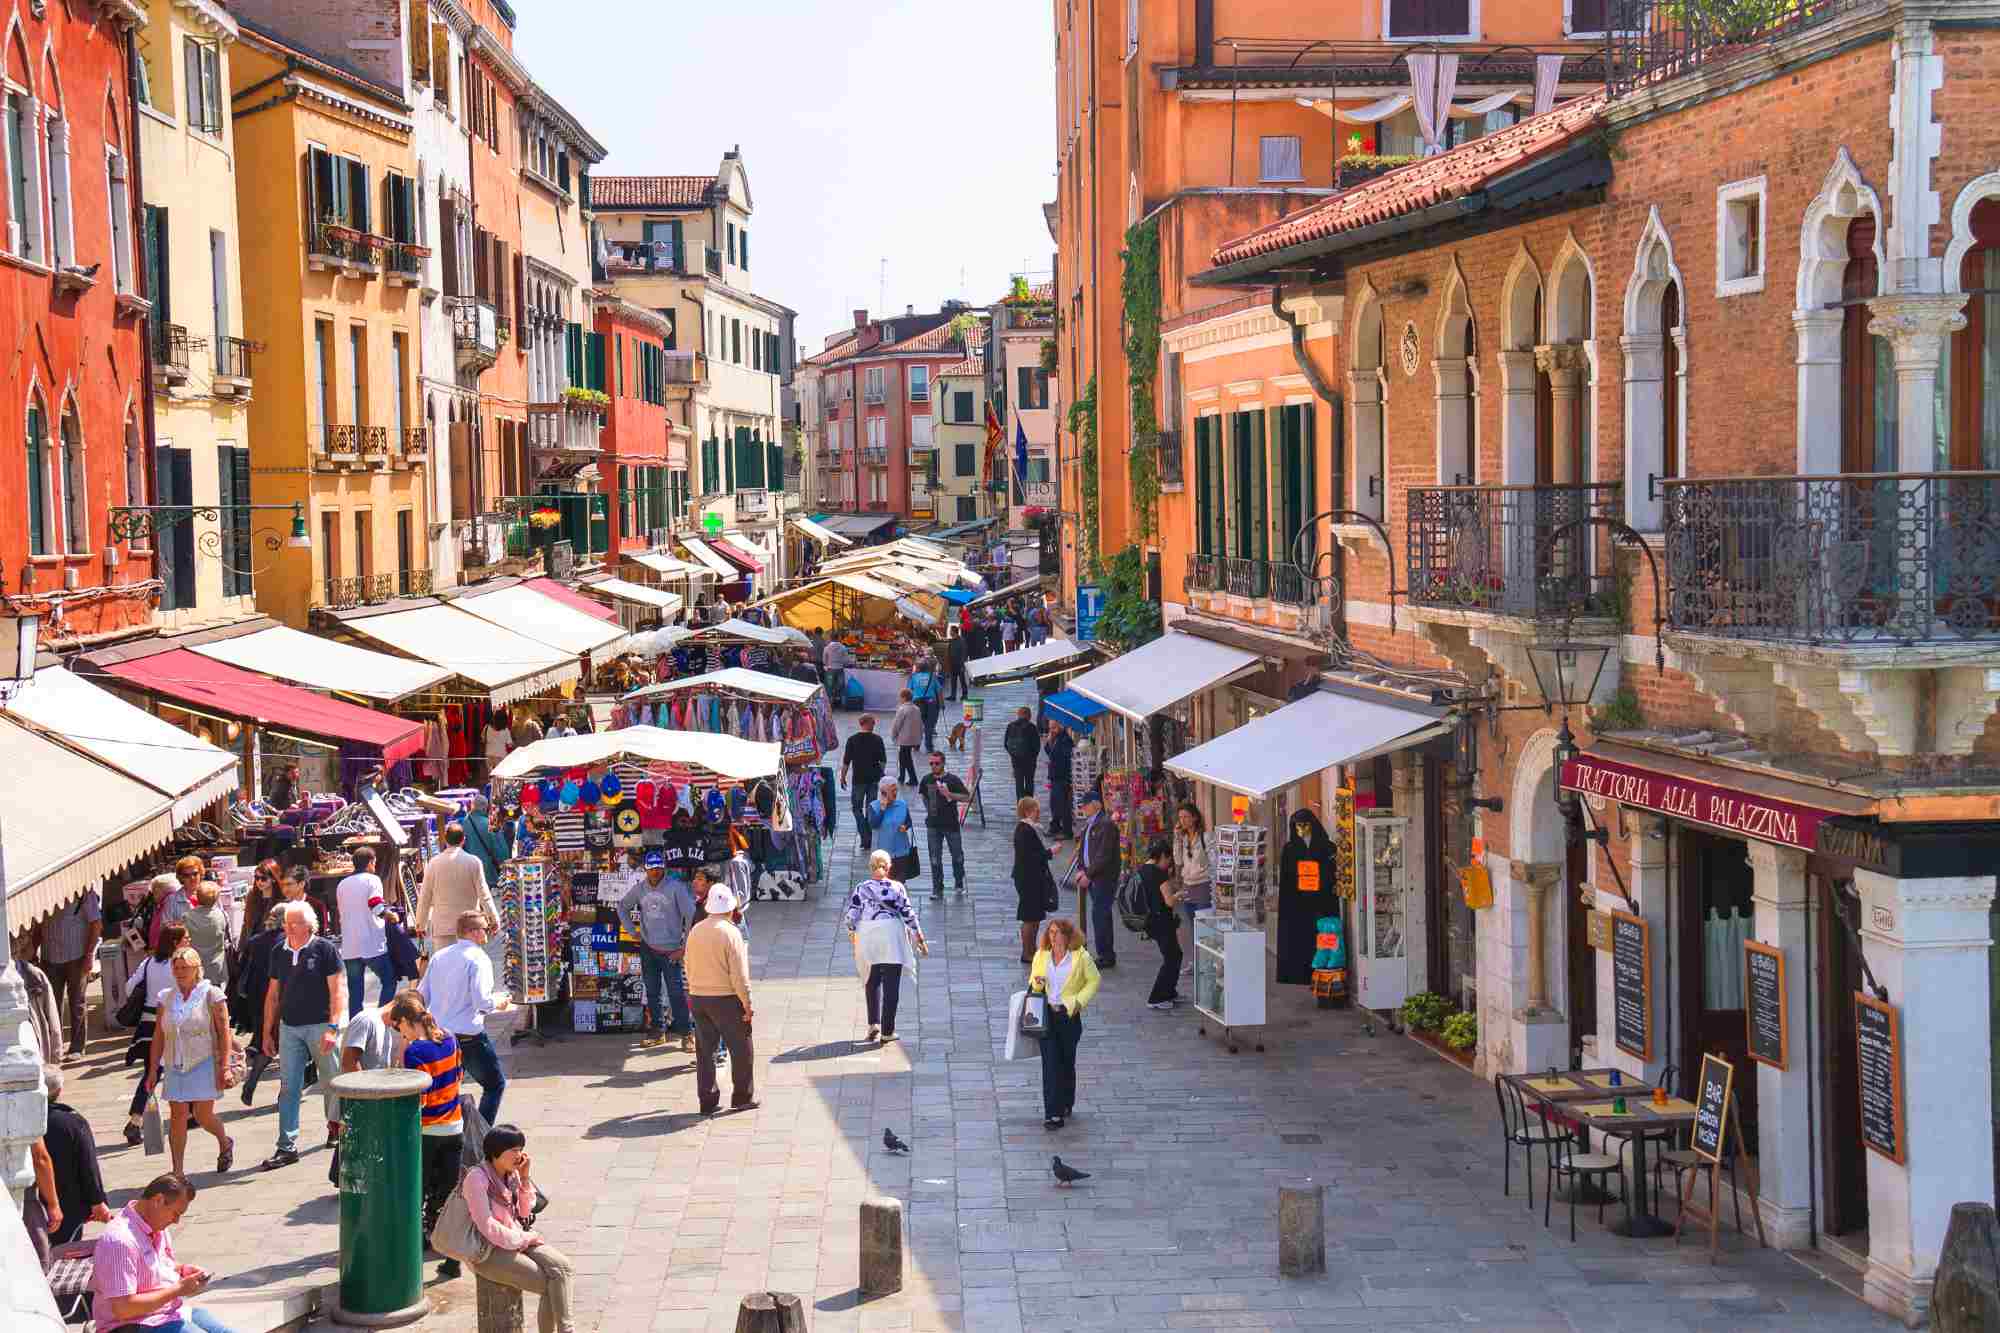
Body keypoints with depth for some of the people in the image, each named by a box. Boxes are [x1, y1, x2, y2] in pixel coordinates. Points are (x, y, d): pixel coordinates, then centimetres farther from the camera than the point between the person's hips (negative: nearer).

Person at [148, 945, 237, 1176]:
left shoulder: (211, 995, -4)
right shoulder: (166, 998, 8)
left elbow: (224, 1033, -6)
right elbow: (159, 1036, 11)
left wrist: (225, 1067, -12)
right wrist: (153, 1069, 7)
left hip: (204, 1063, -3)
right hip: (176, 1066, 3)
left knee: (203, 1115, -2)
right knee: (178, 1115, -2)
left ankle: (224, 1143, 30)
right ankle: (177, 1171, 1)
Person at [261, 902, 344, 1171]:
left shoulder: (325, 949, -7)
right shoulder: (279, 952, 8)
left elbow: (338, 991, -10)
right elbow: (273, 994, 15)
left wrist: (332, 1027, -18)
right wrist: (267, 1033, 13)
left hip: (321, 1025, -4)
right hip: (289, 1027, 4)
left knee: (331, 1083, 6)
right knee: (288, 1088, 2)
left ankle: (337, 1127, 30)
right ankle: (287, 1147, 4)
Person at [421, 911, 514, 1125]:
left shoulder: (439, 957, 7)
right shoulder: (478, 959, -12)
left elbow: (422, 996, 9)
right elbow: (481, 1000, -20)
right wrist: (498, 1004, -1)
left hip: (438, 1033, 6)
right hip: (468, 1034, -6)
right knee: (495, 1084, 9)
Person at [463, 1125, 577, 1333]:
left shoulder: (512, 1174, 7)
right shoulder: (477, 1178, -16)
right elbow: (487, 1227, -21)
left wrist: (524, 1178, 1)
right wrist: (524, 1239, -14)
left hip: (517, 1239, 7)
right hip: (489, 1253, -7)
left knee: (562, 1266, -20)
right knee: (551, 1284, -20)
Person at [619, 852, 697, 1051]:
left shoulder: (676, 887, -11)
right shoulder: (640, 888, 4)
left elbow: (691, 916, -13)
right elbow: (622, 907, 22)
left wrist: (684, 948, -12)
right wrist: (632, 930, 11)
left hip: (671, 950, -5)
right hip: (648, 948, 5)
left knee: (677, 993, -7)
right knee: (653, 992, 12)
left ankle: (687, 1033, -1)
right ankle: (658, 1031, 21)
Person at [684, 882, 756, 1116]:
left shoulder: (695, 931, 5)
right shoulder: (731, 933, -14)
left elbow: (689, 968, 11)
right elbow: (739, 975, -16)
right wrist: (747, 1004, -10)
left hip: (697, 998, 6)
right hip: (726, 999, -6)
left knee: (704, 1050, 11)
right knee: (741, 1050, 9)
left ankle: (708, 1101, 12)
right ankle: (743, 1097, 15)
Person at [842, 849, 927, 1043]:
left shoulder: (861, 888, -1)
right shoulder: (896, 888, -2)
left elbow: (851, 914, -2)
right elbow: (908, 914, -1)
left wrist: (851, 933, 13)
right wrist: (919, 937, 8)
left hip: (867, 936, 1)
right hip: (892, 936, -1)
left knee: (872, 982, 17)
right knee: (891, 985, 3)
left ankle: (874, 1023, 4)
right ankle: (887, 1031, 2)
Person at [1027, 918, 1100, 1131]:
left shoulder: (1081, 957, -4)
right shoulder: (1041, 956, 6)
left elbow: (1093, 981, 3)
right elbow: (1033, 983, 16)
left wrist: (1079, 1001, -10)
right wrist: (1036, 984, -9)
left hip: (1069, 1016, -1)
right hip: (1046, 1016, 1)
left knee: (1067, 1062, 11)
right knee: (1050, 1063, -6)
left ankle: (1066, 1104, 32)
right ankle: (1053, 1113, -7)